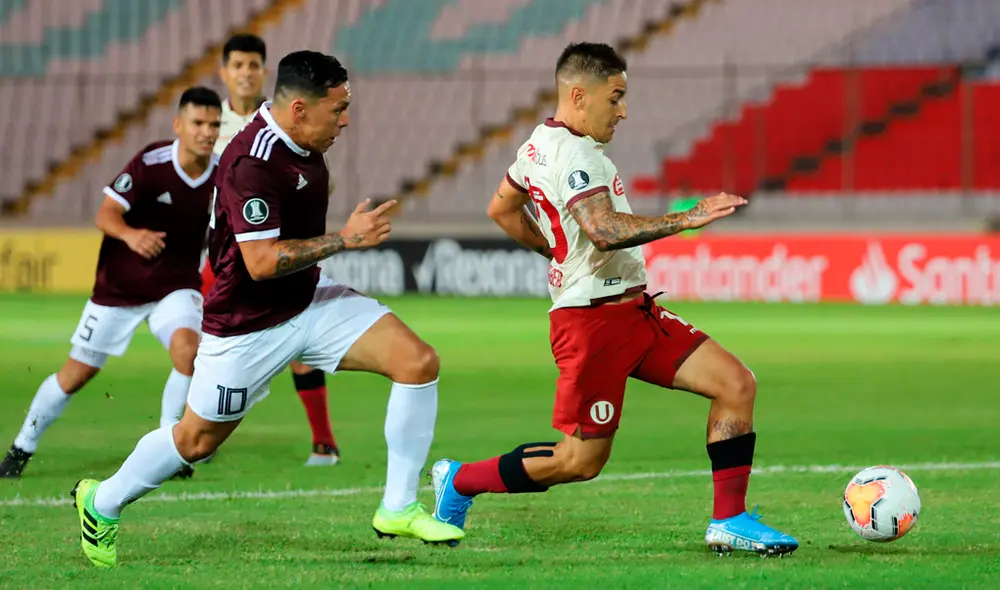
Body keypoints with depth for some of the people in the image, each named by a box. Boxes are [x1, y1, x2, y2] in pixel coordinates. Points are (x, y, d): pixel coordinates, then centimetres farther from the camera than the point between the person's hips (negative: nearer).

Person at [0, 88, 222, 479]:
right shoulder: (151, 164, -22)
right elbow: (106, 214, -26)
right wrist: (130, 234, -46)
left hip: (175, 285, 2)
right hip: (118, 286, -2)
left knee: (188, 348, -27)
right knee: (77, 372, 5)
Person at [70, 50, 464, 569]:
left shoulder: (301, 143, 1)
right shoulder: (251, 162, -28)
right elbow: (260, 261, -31)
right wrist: (345, 239, -27)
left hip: (308, 299, 8)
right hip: (248, 325, -8)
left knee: (418, 361, -10)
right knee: (198, 439, 8)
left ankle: (398, 509, -2)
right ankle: (102, 502, 35)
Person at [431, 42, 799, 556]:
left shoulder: (542, 143, 14)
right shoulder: (574, 152, -17)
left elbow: (501, 209, 29)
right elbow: (605, 230, -32)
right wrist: (688, 219, -30)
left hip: (631, 310, 10)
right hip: (593, 318, -10)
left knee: (736, 384, -1)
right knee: (582, 460, -1)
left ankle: (729, 522, 1)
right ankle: (460, 482, 19)